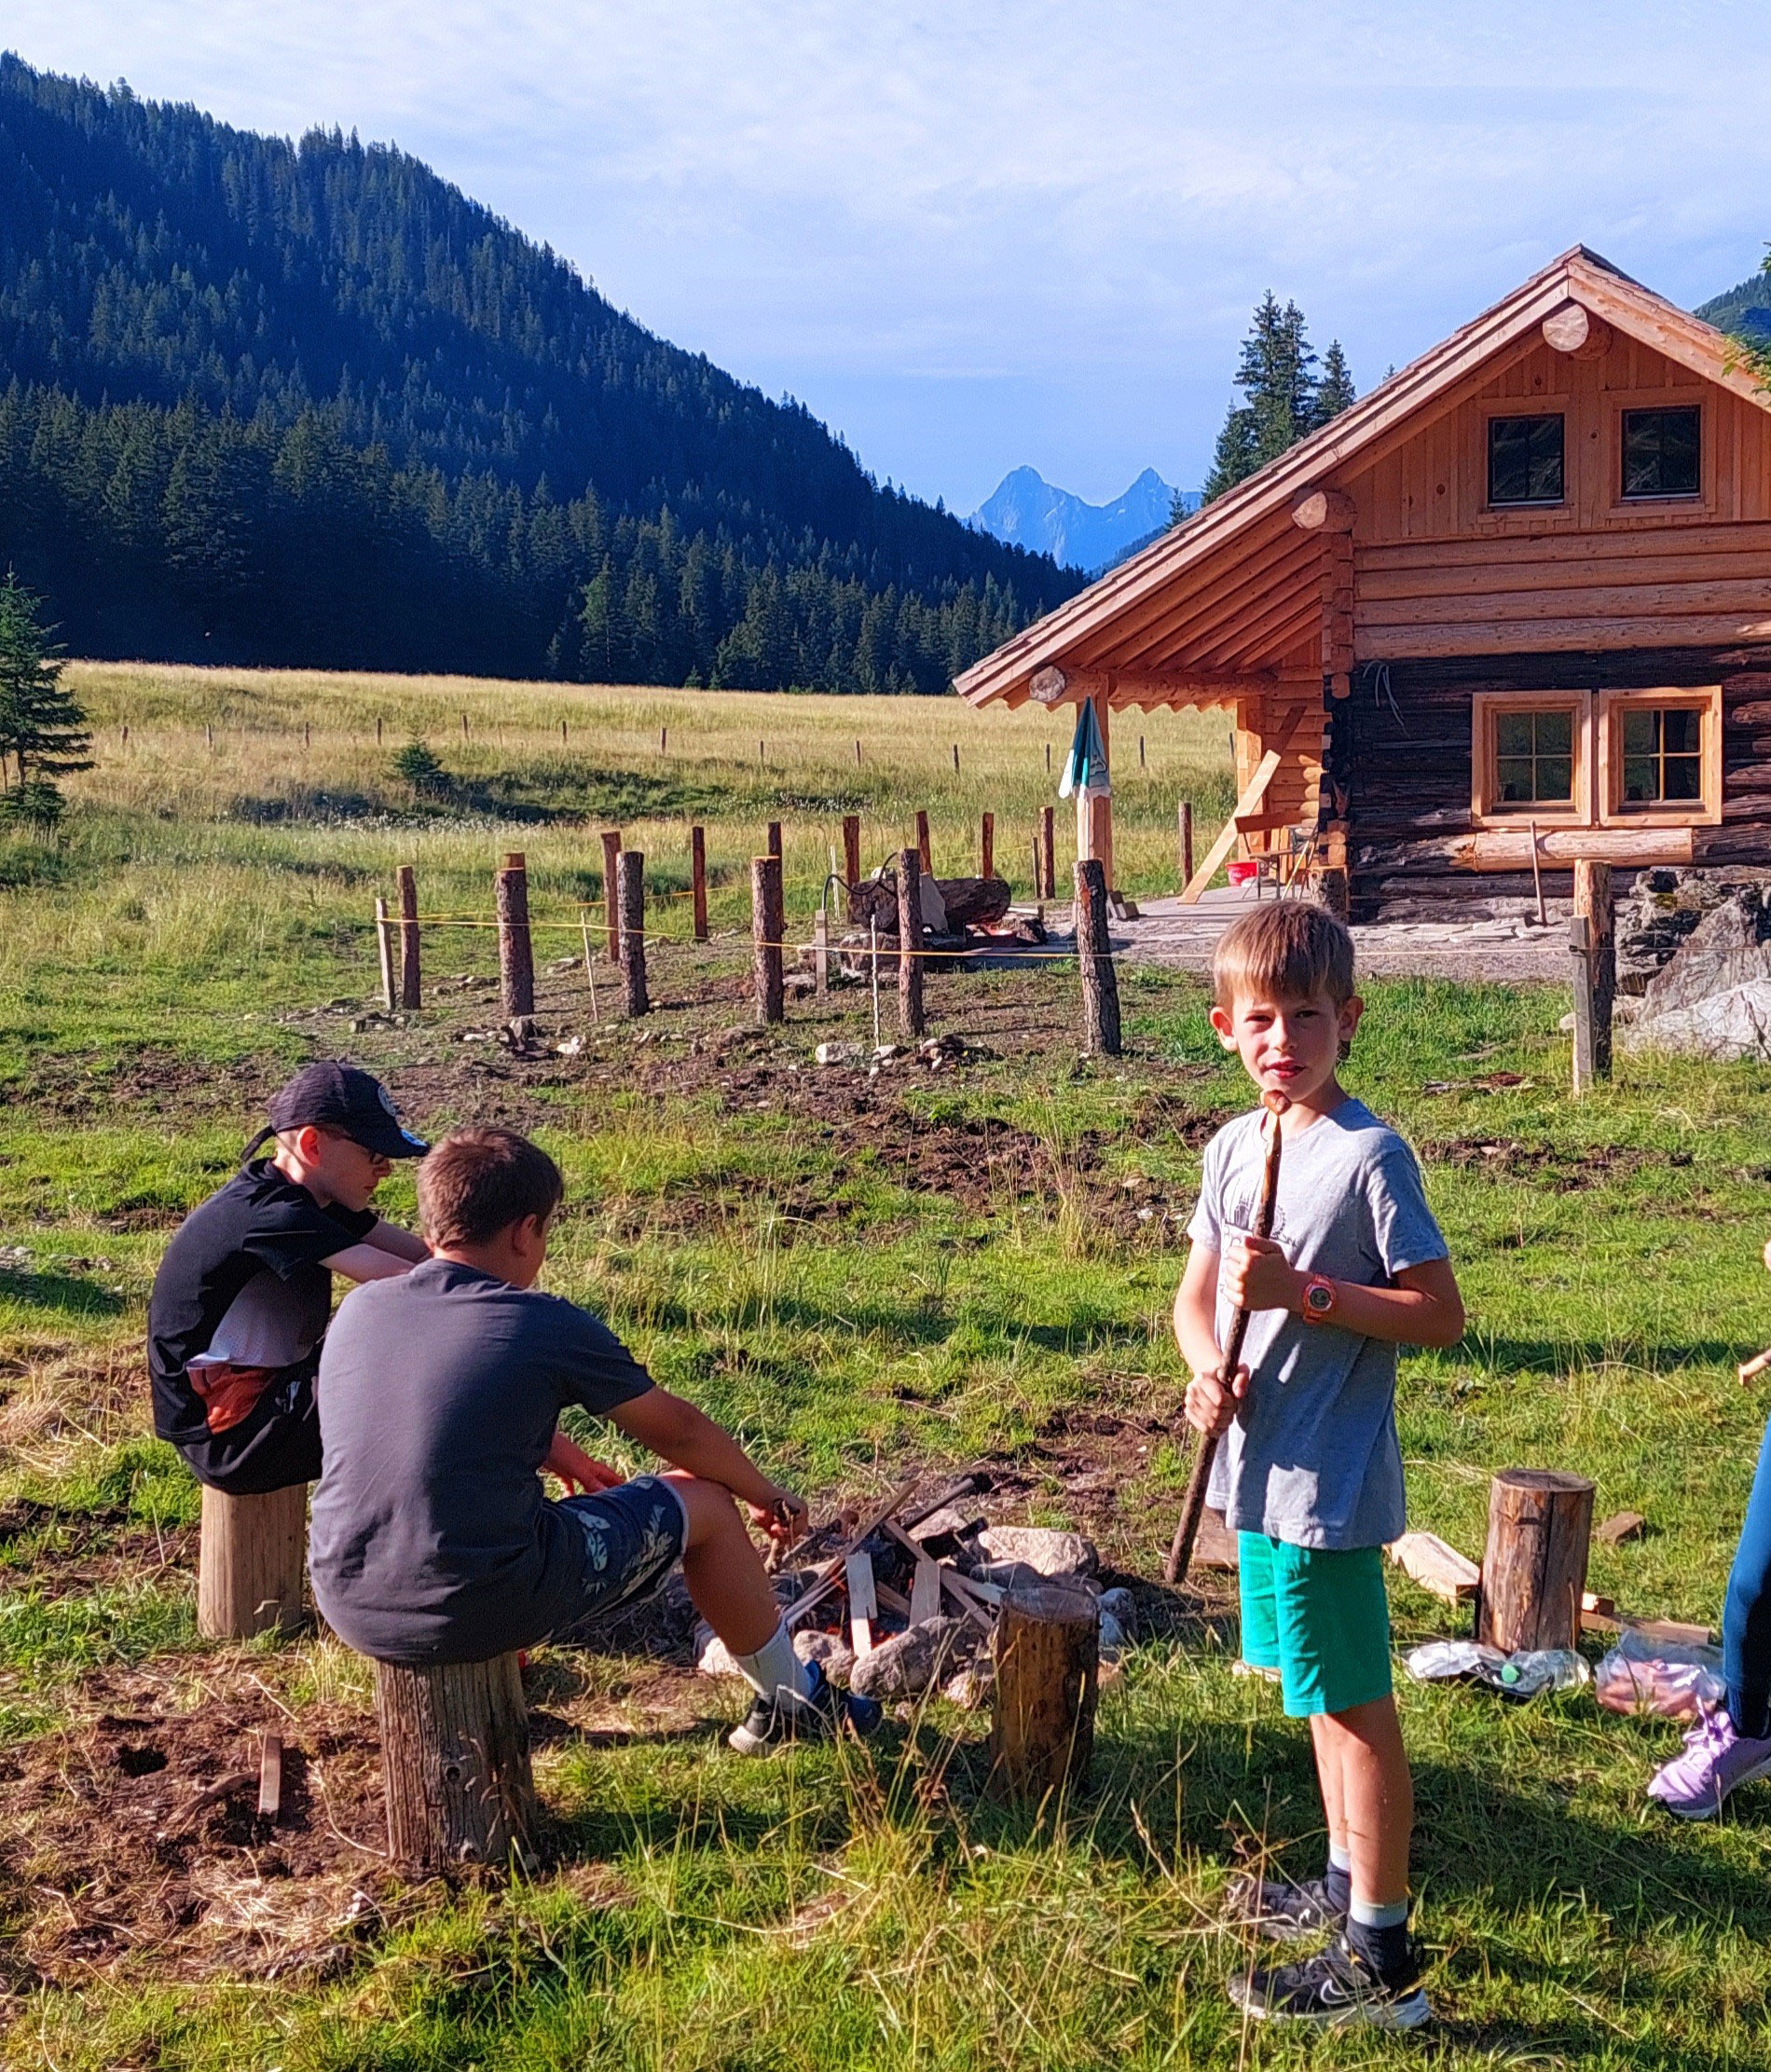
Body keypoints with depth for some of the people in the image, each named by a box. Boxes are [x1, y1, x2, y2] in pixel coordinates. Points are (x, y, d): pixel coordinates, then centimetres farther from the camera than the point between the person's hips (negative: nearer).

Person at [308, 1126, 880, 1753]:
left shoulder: (358, 1309, 4)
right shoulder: (551, 1329, -10)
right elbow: (679, 1431, 5)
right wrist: (765, 1494, 23)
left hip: (348, 1608, 6)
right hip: (484, 1612, -6)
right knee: (704, 1502, 14)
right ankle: (790, 1704, 32)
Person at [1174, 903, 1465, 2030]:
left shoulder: (1371, 1154, -16)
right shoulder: (1234, 1147, 7)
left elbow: (1442, 1314, -16)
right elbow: (1198, 1293, 12)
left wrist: (1304, 1290, -24)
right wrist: (1207, 1365, -8)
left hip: (1330, 1481, -8)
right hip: (1263, 1467, 8)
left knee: (1355, 1704, 1)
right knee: (1320, 1692, 21)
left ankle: (1382, 1958, 12)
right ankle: (1348, 1884, 39)